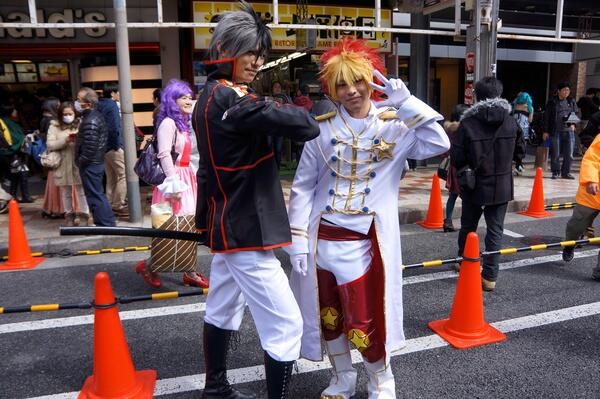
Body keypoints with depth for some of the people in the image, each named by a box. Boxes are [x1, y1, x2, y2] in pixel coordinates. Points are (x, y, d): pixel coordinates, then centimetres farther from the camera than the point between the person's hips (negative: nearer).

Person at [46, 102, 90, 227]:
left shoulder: (80, 124, 4)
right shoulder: (54, 126, 5)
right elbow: (50, 145, -3)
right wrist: (65, 140, -16)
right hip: (62, 165, 1)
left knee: (81, 191, 2)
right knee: (65, 192, 11)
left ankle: (83, 216, 11)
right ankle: (69, 215, 23)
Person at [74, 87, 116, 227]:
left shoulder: (90, 122, -21)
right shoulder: (96, 116, 10)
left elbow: (90, 147, -25)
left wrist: (80, 161, -12)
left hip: (90, 165, -10)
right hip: (97, 161, 10)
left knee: (95, 196, -1)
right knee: (98, 194, 18)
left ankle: (105, 225, 6)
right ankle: (108, 223, 26)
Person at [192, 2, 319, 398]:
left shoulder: (210, 96, 12)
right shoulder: (228, 99, -21)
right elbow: (300, 123, -27)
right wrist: (310, 121, -7)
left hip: (228, 224, 11)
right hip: (245, 230, -11)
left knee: (224, 309, 23)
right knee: (285, 325, -3)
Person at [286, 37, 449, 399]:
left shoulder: (394, 126, -2)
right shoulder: (323, 129, 0)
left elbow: (439, 144, -18)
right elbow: (303, 187, 1)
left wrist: (407, 103, -18)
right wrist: (298, 238, -4)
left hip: (366, 241, -2)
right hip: (323, 238, 2)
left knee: (365, 321, 5)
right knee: (329, 316, 15)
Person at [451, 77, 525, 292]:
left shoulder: (468, 123, -15)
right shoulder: (511, 122, -3)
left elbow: (456, 156, -14)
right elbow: (520, 153, 6)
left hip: (474, 186, -1)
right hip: (501, 187, 2)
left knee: (468, 227, 18)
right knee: (495, 231, 8)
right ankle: (490, 276, 8)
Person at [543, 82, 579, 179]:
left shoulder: (571, 102, 10)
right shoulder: (552, 102, 1)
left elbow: (576, 113, 19)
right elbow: (546, 117, 1)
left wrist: (573, 124, 0)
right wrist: (546, 131, -2)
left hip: (569, 131, 3)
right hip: (555, 131, -3)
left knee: (569, 154, 2)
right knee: (555, 154, 1)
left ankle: (566, 172, 14)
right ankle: (555, 172, 14)